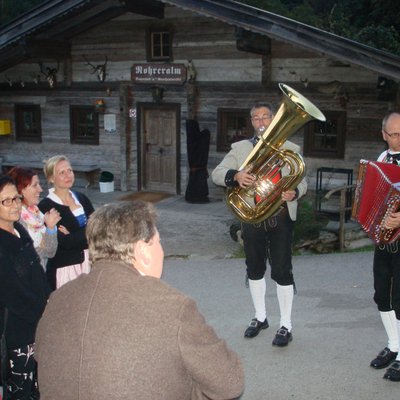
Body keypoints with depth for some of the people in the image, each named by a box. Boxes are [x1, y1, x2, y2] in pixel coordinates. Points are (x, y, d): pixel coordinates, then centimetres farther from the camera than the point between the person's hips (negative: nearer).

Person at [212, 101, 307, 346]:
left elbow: (302, 182, 0)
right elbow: (217, 174, -5)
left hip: (280, 218, -2)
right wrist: (235, 175, -27)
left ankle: (286, 326, 11)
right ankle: (260, 317, 32)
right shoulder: (240, 148, 5)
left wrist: (294, 193, -23)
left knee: (282, 271, -1)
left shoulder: (290, 149, 3)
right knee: (255, 269, 14)